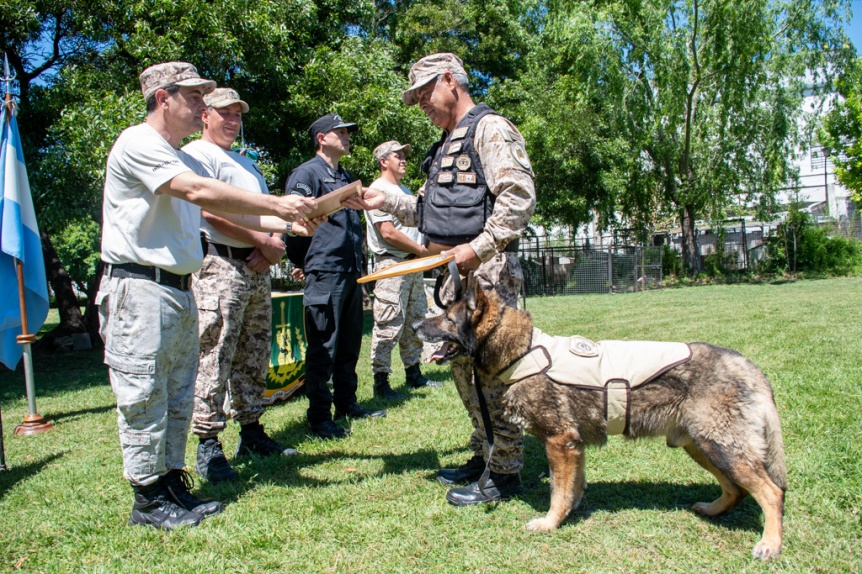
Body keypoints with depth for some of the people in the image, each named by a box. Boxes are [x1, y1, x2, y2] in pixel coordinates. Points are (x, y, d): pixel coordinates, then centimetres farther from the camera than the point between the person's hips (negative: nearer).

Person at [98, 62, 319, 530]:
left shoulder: (183, 159, 20)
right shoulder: (137, 144, -9)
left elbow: (227, 211, 16)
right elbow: (200, 193, -22)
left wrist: (287, 225, 4)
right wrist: (278, 206, -20)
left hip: (179, 289, 9)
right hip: (139, 287, -9)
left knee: (178, 396, 12)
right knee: (144, 397, -1)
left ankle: (172, 483, 23)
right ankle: (148, 499, 10)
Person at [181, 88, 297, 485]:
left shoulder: (247, 164, 26)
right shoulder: (196, 154, -1)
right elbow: (212, 213, -13)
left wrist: (275, 245, 1)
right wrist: (263, 241, -11)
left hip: (256, 269, 9)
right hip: (219, 266, -8)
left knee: (253, 359, 11)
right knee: (213, 359, -9)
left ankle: (252, 433, 19)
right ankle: (208, 447, -4)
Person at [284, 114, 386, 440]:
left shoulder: (345, 176, 22)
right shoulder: (307, 172, -3)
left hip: (351, 271, 8)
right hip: (324, 272, -8)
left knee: (349, 345, 14)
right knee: (323, 348, -4)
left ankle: (346, 404, 26)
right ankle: (319, 417, 4)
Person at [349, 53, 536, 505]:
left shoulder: (489, 129, -6)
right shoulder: (448, 143, 24)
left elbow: (518, 197, -18)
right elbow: (430, 211, 25)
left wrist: (478, 248, -21)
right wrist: (386, 201, 12)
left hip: (487, 268, -10)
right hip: (456, 271, 10)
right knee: (462, 364, 13)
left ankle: (505, 473, 4)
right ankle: (483, 455, 27)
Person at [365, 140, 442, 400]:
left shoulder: (405, 190, 21)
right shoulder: (379, 190, -9)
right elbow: (388, 233, -17)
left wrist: (425, 249, 5)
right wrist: (420, 249, -9)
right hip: (392, 264, -10)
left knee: (415, 323, 14)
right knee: (388, 327, -8)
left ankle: (413, 374, 25)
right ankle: (381, 382, -2)